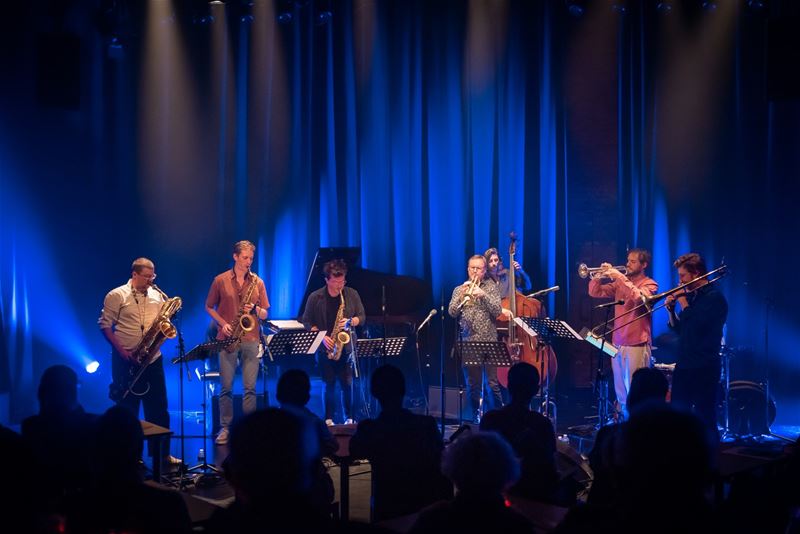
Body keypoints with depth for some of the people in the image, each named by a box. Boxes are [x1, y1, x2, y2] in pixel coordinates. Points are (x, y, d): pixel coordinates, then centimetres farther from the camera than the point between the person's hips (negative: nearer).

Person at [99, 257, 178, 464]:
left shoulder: (157, 295, 9)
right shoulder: (116, 296, -6)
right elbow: (105, 325, -6)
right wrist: (120, 349, -14)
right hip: (126, 361, -4)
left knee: (158, 406, 7)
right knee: (127, 408, 5)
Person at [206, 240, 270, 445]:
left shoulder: (257, 282, 7)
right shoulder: (220, 280, 3)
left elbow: (265, 314, 9)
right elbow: (209, 307, 9)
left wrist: (254, 309, -13)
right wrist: (223, 323, -6)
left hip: (251, 338, 1)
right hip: (227, 338, -1)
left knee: (250, 387, 0)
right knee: (226, 386, 2)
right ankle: (225, 427, 10)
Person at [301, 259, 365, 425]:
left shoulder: (352, 294, 2)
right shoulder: (315, 298, -2)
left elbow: (362, 317, 7)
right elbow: (306, 322, 0)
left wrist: (350, 322, -14)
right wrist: (321, 336, -12)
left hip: (346, 346, 1)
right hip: (325, 347, -1)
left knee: (347, 383, -1)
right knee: (329, 384, 3)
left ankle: (349, 418, 11)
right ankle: (329, 418, 13)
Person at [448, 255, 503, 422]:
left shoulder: (492, 287, 7)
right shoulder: (459, 289, 11)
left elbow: (497, 311, -6)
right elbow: (452, 313, -1)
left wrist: (483, 295, -17)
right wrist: (462, 295, -13)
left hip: (489, 341, -2)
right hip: (467, 342, 2)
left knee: (493, 383, -5)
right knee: (473, 384, 7)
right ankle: (476, 416, 18)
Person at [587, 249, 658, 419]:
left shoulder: (649, 284, -3)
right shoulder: (620, 283, 14)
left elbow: (639, 297, -24)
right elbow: (595, 292, 11)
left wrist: (621, 277, -22)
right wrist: (600, 276, -6)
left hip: (637, 345, -6)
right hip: (617, 343, 6)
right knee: (620, 392, 11)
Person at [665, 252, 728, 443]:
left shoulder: (714, 297, -11)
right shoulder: (691, 295, 13)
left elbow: (696, 326, -23)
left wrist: (683, 302, -12)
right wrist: (671, 310, 2)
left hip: (704, 369, -8)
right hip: (684, 366, 8)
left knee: (705, 420, -2)